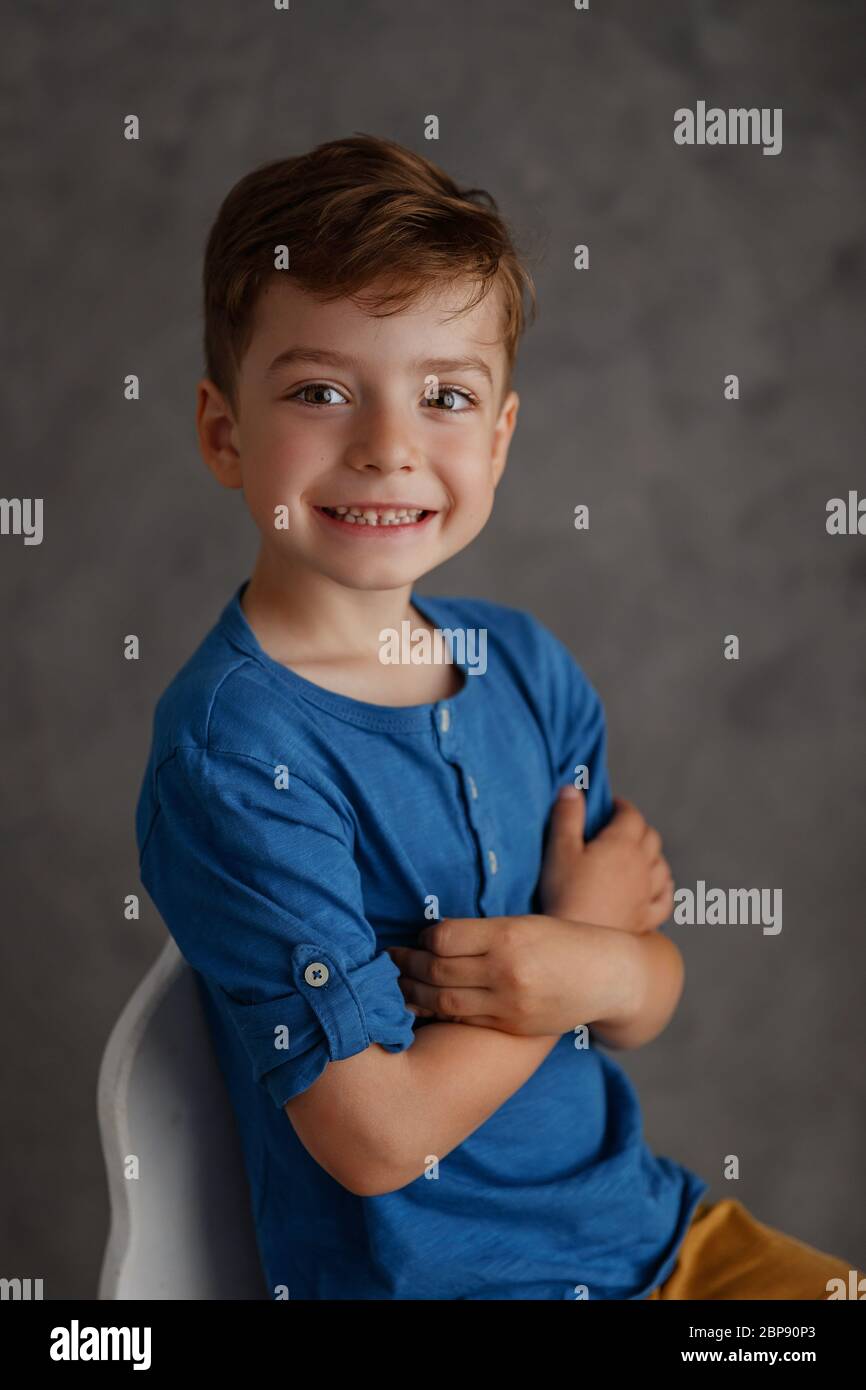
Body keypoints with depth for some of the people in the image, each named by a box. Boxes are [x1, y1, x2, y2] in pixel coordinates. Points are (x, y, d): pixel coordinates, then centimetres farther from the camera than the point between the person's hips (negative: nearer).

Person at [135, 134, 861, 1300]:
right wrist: (585, 926, -11)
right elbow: (377, 1135, -21)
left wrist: (596, 971, -20)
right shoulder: (231, 752, -22)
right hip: (430, 1270, -6)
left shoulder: (525, 664, -2)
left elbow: (651, 1007, 3)